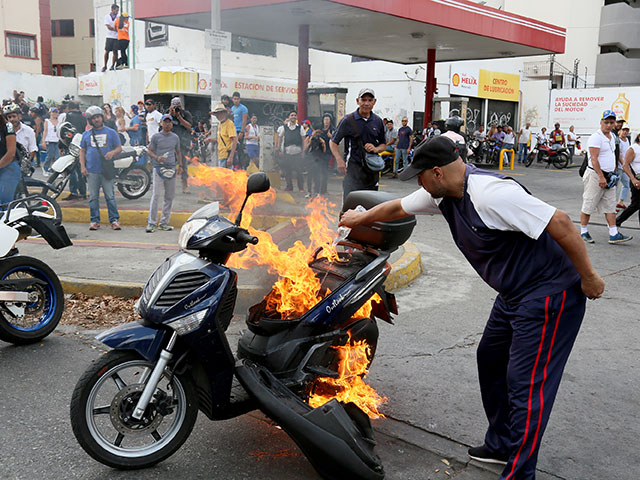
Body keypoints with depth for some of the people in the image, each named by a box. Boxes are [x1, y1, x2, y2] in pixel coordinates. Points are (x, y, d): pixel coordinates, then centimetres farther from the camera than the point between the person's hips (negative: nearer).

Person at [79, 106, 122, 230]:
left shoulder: (111, 132, 8)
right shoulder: (86, 134, 12)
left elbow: (119, 148, 8)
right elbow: (82, 151, 15)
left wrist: (112, 152, -14)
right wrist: (82, 166, 3)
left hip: (107, 170, -2)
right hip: (91, 171, 2)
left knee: (110, 196, -2)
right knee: (93, 197, 5)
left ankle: (114, 220, 3)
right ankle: (94, 220, 12)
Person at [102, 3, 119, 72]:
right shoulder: (107, 16, 3)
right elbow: (108, 27, -6)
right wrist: (116, 30, -10)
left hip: (116, 37, 1)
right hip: (109, 37, -1)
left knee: (115, 52, -4)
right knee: (107, 51, -1)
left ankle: (113, 66, 3)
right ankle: (105, 66, 9)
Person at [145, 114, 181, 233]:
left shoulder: (175, 137, 14)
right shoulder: (156, 136, 3)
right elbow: (149, 150, 3)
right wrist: (157, 157, -16)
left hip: (172, 168, 4)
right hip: (159, 167, -4)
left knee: (170, 196, 5)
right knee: (155, 195, -10)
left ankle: (164, 223, 13)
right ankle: (151, 223, -6)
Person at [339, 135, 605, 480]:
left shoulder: (490, 194, -28)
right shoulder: (443, 193, 1)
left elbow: (560, 223, -28)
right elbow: (398, 208, 18)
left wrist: (588, 278, -20)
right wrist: (359, 219, 32)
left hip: (549, 295, -10)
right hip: (513, 294, 10)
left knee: (526, 383, -7)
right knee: (490, 361, 19)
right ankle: (501, 445, 35)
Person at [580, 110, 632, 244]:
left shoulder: (612, 137, 14)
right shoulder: (596, 137, -13)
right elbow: (594, 159, -19)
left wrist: (612, 174, 20)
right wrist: (601, 177, -23)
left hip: (609, 176, 8)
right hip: (595, 175, -8)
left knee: (610, 206, 5)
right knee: (589, 204, -1)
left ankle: (614, 235, 5)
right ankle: (583, 232, 10)